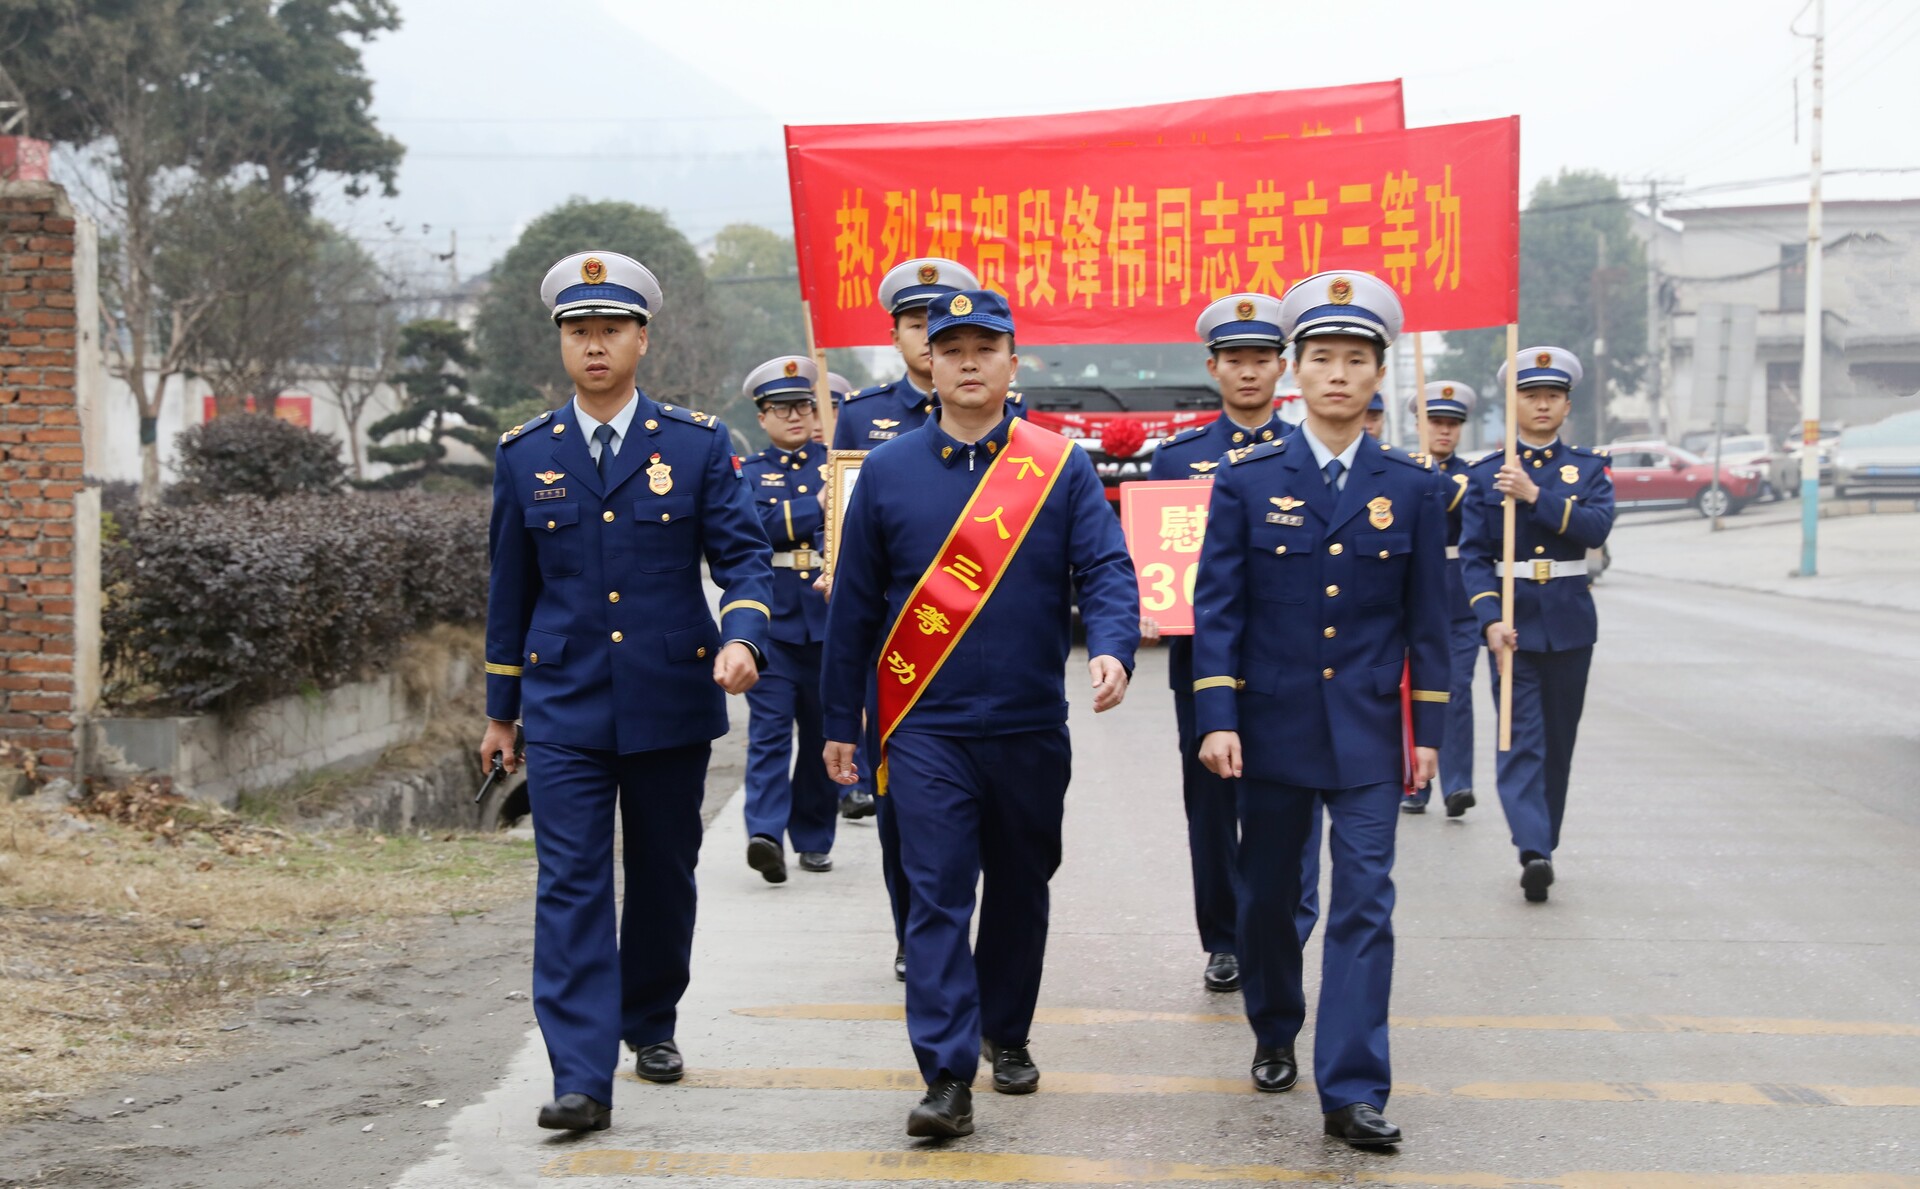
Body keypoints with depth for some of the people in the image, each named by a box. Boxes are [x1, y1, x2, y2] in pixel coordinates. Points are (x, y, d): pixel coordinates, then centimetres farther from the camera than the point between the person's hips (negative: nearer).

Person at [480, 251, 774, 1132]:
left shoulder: (697, 445, 0)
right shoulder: (524, 455, 5)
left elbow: (744, 556, -2)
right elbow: (510, 587, 11)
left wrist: (743, 638, -23)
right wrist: (500, 710, 13)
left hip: (671, 704, 0)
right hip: (565, 709, 0)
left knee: (664, 876, 13)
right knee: (571, 885, -9)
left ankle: (651, 1023, 35)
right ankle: (582, 1077, -12)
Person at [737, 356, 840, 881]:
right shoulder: (747, 474, 8)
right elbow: (755, 526, -11)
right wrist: (818, 507, -13)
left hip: (830, 620, 2)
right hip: (771, 620, -2)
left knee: (824, 733, 8)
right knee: (770, 727, -12)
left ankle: (814, 838, 18)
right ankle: (765, 834, -21)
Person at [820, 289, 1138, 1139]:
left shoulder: (1062, 467, 0)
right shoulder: (888, 471, 2)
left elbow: (1106, 570, -6)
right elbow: (854, 602, 6)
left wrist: (1111, 649, -27)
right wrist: (840, 721, 8)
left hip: (1031, 726, 1)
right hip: (925, 727, -1)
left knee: (1020, 889, 15)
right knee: (936, 897, -8)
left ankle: (1007, 1035, 34)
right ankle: (947, 1078, -9)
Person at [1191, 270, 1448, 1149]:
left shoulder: (1411, 487, 2)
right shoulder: (1248, 479, -1)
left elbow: (1427, 616, 6)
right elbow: (1216, 604, -3)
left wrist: (1428, 729, 3)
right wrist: (1216, 717, -11)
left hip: (1366, 733, 0)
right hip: (1272, 723, 0)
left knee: (1365, 900, -8)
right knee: (1267, 893, 12)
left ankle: (1351, 1090, -8)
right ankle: (1275, 1036, 35)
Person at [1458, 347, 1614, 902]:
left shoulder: (1589, 468, 6)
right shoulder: (1487, 475, 3)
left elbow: (1597, 527, -13)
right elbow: (1474, 554, -2)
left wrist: (1535, 495, -21)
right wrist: (1491, 621, -15)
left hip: (1570, 622, 2)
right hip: (1513, 621, -2)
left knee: (1559, 739, 9)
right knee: (1521, 737, -12)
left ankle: (1544, 844, 20)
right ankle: (1533, 850, -22)